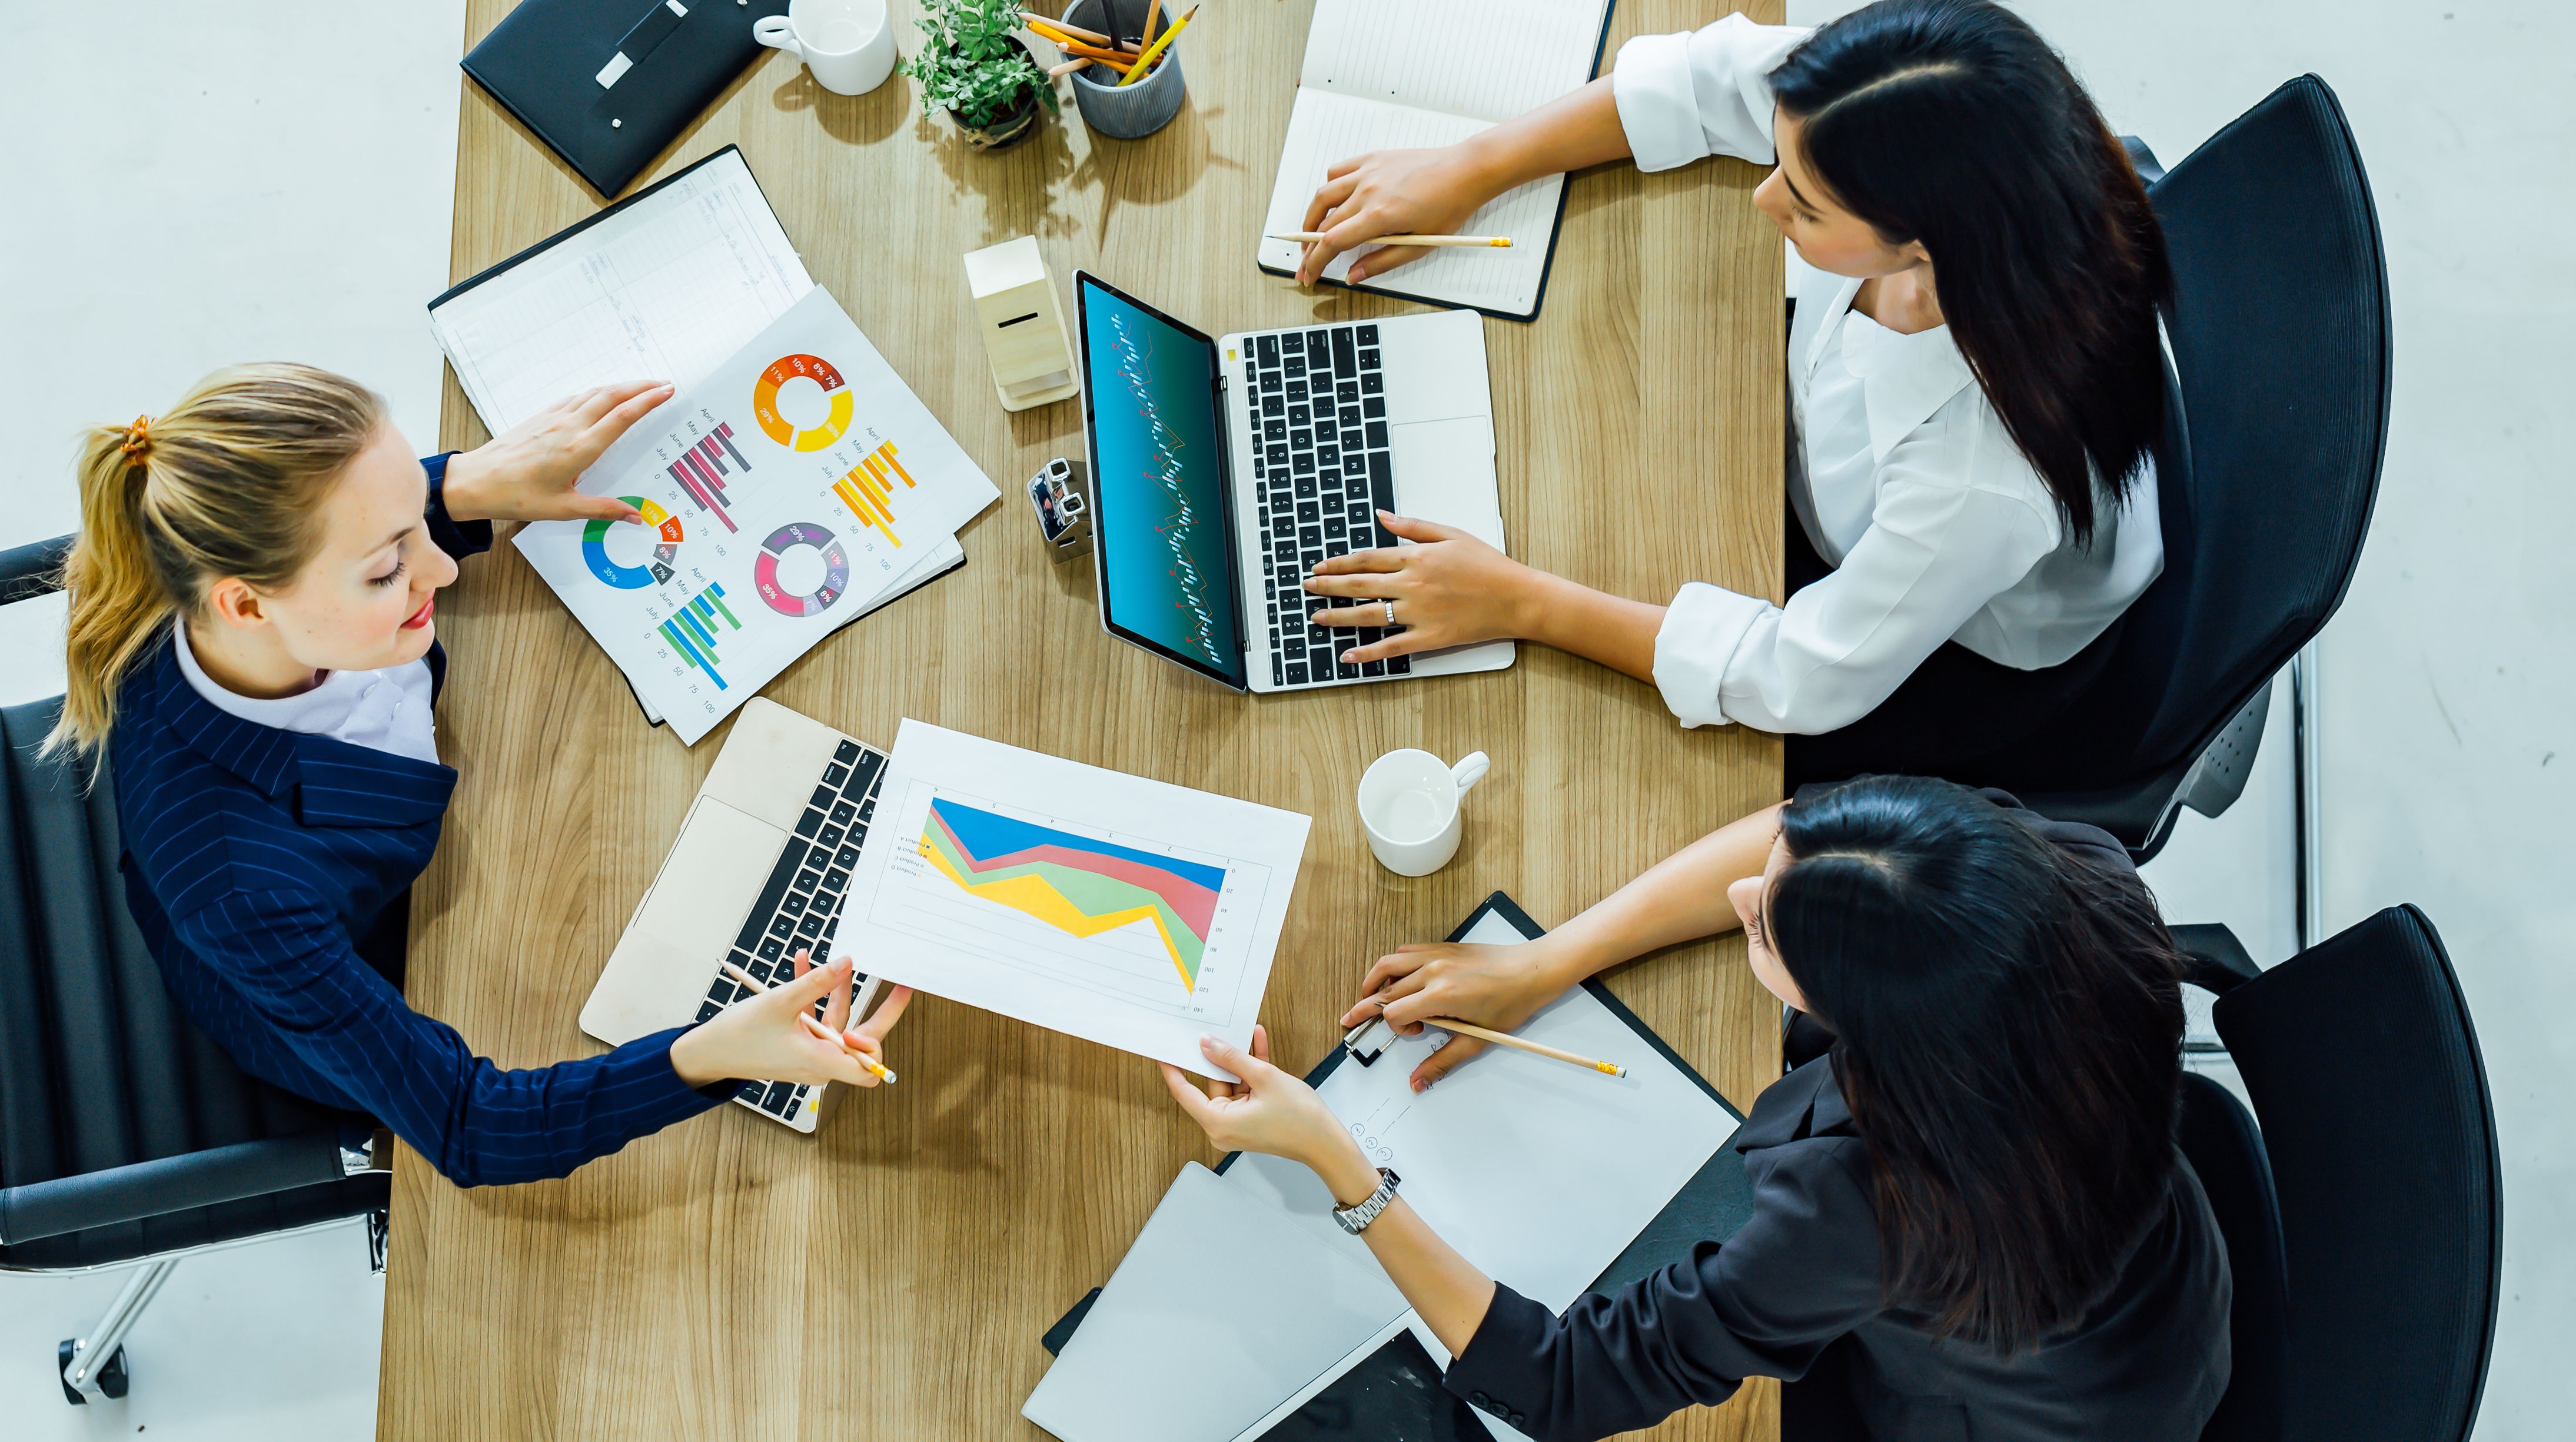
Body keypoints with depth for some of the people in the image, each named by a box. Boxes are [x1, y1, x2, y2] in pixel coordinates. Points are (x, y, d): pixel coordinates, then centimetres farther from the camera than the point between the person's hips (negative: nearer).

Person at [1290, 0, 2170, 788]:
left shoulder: (1992, 475, -46)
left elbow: (1810, 680, -31)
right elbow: (1715, 77, -11)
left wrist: (1521, 603, -28)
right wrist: (1465, 173, -13)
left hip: (1964, 658, -5)